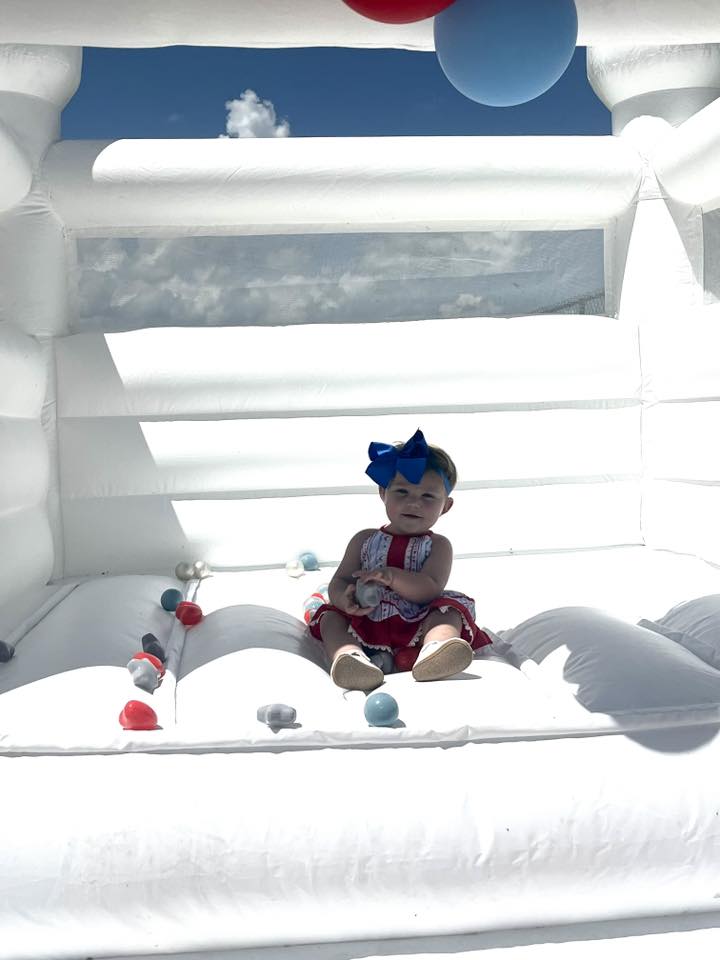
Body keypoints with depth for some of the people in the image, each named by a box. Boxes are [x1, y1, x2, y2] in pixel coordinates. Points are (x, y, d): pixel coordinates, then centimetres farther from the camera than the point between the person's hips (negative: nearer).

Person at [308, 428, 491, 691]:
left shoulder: (438, 546, 8)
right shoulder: (365, 540, 16)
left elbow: (431, 590, -9)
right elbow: (338, 583, 8)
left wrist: (391, 576, -26)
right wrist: (345, 599, -19)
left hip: (416, 627, -2)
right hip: (365, 624, 2)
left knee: (448, 611, -27)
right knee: (330, 617, -20)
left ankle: (434, 651, -61)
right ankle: (349, 656, -52)